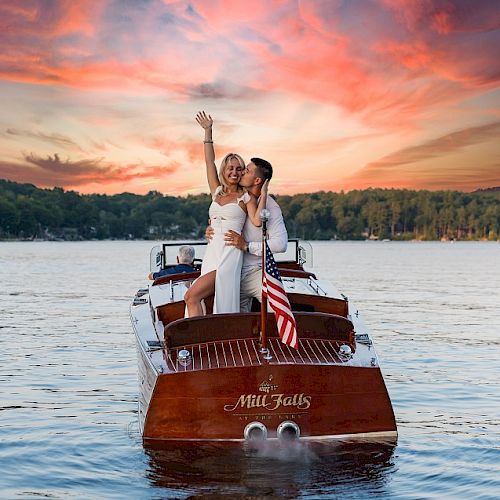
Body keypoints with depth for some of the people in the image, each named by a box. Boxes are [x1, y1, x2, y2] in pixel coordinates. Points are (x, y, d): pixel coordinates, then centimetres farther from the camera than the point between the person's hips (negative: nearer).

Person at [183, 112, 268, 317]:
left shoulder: (246, 197, 5)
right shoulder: (217, 191, 18)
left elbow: (257, 221, -11)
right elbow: (209, 162, 18)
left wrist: (263, 193, -7)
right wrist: (208, 131, 16)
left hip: (230, 254, -5)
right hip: (212, 253, 5)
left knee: (191, 296, -20)